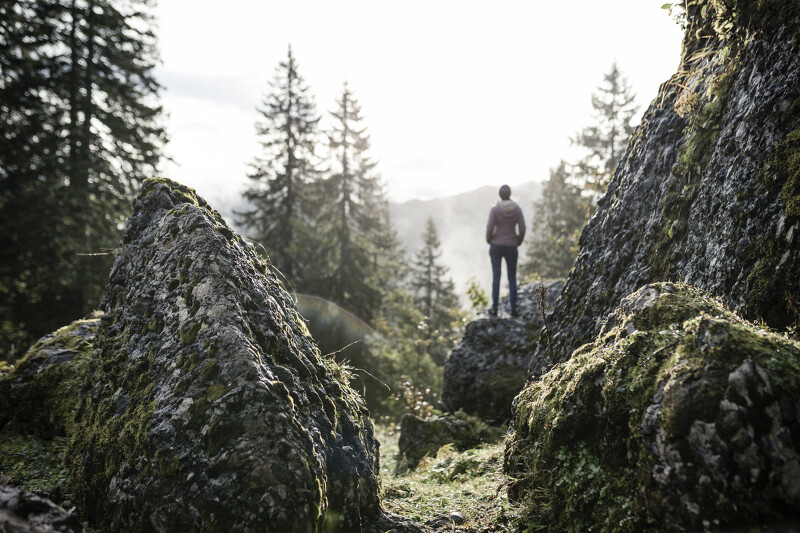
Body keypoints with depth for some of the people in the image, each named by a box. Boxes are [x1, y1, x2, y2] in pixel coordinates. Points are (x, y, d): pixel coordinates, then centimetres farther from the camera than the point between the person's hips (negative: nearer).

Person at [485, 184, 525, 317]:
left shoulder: (495, 209, -11)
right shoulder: (517, 209, -4)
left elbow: (490, 229, -14)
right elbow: (522, 229, -6)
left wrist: (489, 241, 6)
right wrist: (518, 242, 11)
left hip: (496, 246, -1)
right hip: (511, 247, 1)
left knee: (496, 276, 4)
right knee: (512, 277, 10)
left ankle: (494, 308, 5)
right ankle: (513, 309, 6)